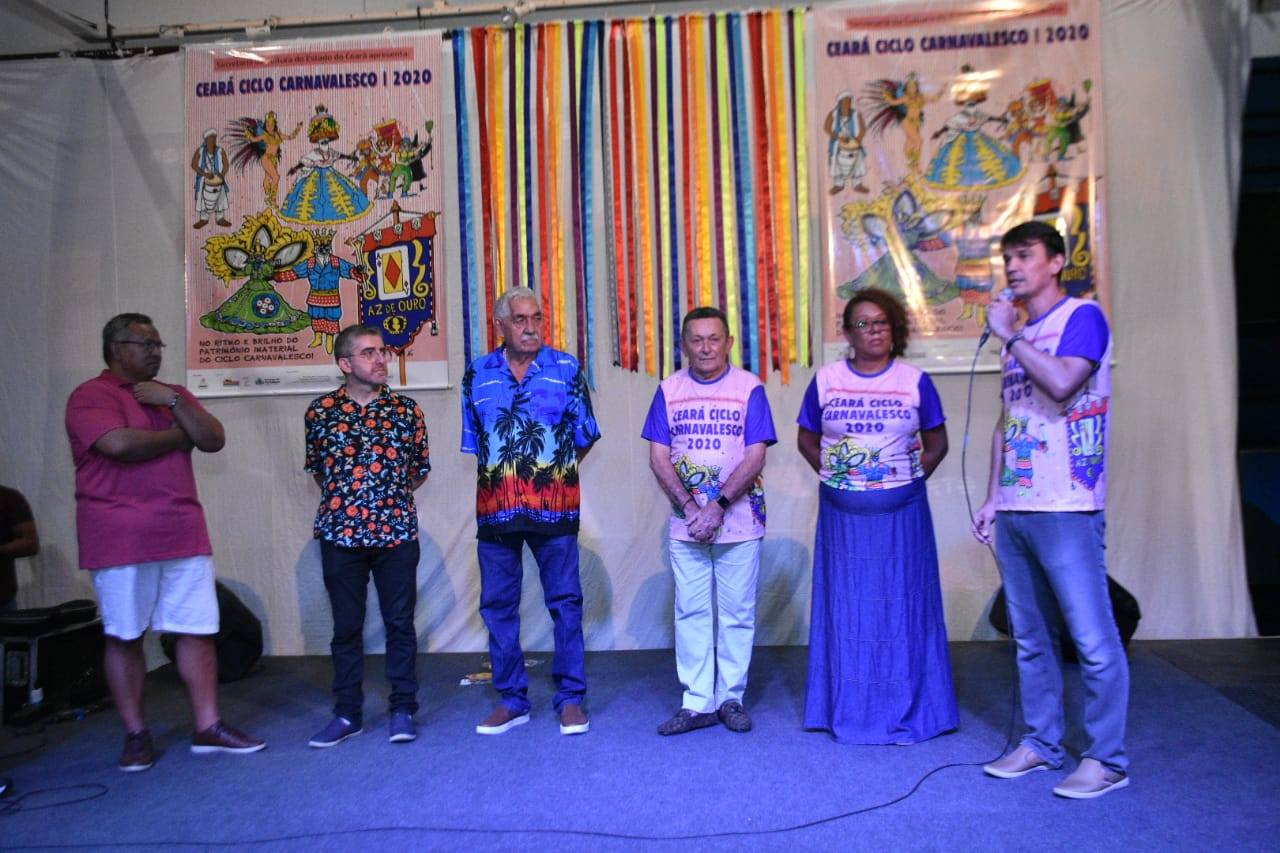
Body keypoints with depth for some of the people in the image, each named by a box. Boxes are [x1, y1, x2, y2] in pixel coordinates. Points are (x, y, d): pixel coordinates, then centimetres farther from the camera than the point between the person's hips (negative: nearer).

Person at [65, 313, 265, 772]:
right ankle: (135, 734, 18)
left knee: (198, 630, 4)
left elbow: (214, 440, 6)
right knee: (124, 637, 6)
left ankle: (208, 728, 11)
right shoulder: (91, 395, -3)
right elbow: (119, 444, -20)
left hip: (184, 533, 5)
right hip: (121, 539, -5)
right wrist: (176, 437, -4)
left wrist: (173, 402, -7)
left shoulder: (173, 394, 17)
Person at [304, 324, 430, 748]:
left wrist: (389, 500, 6)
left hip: (396, 533, 0)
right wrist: (342, 500, 9)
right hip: (340, 535, 0)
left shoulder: (406, 409, 2)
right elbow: (317, 469, 14)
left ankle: (402, 710, 19)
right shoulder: (321, 410, 2)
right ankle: (347, 714, 21)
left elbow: (420, 469, 10)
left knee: (400, 624, 6)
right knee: (346, 626, 9)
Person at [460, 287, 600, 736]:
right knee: (497, 605, 8)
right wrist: (502, 474, 10)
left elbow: (584, 435, 7)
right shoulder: (477, 374, 7)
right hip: (495, 508, 2)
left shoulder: (566, 368, 2)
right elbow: (473, 442, 15)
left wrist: (553, 471, 8)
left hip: (554, 507, -2)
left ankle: (570, 698, 15)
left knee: (565, 602, 3)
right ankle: (511, 699, 21)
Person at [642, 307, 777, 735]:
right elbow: (658, 457, 0)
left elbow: (755, 457, -8)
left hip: (739, 521, -2)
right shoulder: (669, 390, 4)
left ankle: (731, 698, 21)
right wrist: (690, 507, -11)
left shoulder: (749, 388, -2)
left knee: (737, 613, 7)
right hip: (685, 524, 2)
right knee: (691, 612, 6)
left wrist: (718, 507, -16)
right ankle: (697, 703, 17)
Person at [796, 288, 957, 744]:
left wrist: (909, 478, -4)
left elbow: (936, 444, 7)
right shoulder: (826, 379, 2)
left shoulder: (915, 381, 0)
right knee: (848, 608, 8)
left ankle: (905, 712, 20)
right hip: (842, 514, 1)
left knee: (901, 607, 5)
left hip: (901, 514, -1)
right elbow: (807, 440, 11)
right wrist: (835, 474, 0)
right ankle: (849, 711, 21)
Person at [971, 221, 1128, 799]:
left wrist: (1010, 335, -9)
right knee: (1030, 640, 13)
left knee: (1093, 640, -1)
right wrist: (992, 497, 16)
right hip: (1013, 512, 8)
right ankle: (1041, 744, 24)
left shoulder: (1082, 317, -3)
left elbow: (1062, 384, -22)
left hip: (1065, 510, -7)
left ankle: (1106, 759, 11)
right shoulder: (1017, 334, 18)